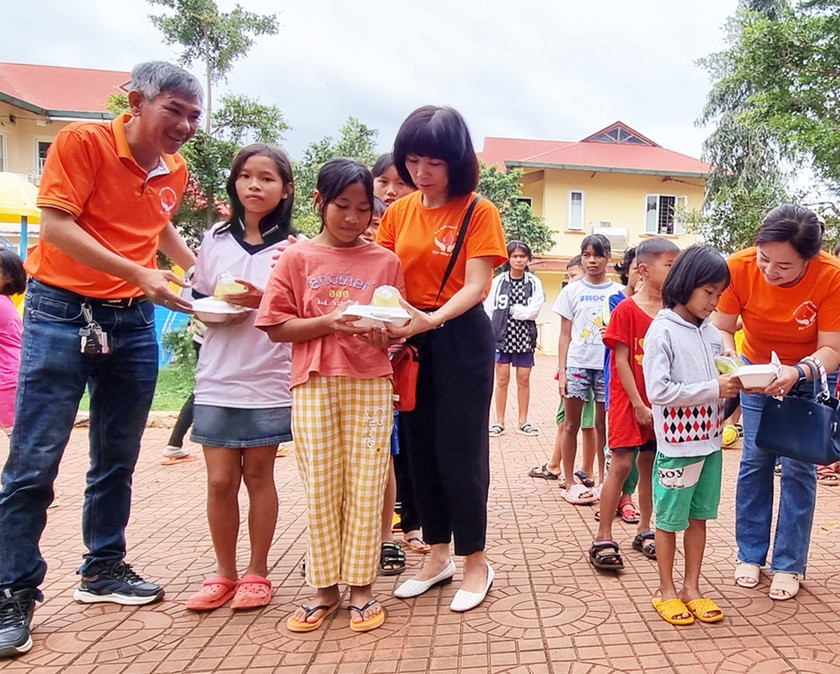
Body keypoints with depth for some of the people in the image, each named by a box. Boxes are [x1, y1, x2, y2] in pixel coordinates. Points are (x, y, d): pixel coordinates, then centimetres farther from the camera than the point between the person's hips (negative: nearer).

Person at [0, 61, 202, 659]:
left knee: (118, 459, 12)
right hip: (62, 312, -5)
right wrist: (140, 273, -24)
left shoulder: (175, 171, 9)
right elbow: (57, 226, -17)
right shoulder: (83, 141, -9)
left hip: (133, 321, 6)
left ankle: (104, 569, 27)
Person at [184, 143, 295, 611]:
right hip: (217, 379, 2)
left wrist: (263, 300, -16)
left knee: (258, 476, 8)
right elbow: (197, 300, 13)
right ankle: (224, 573, 23)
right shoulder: (216, 238, 8)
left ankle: (257, 573, 24)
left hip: (269, 381, -2)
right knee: (220, 480, 5)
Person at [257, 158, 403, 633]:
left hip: (371, 384, 0)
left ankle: (361, 586, 16)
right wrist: (328, 323, -14)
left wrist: (383, 334, -13)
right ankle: (324, 588, 19)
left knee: (365, 486, 3)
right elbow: (277, 327, 0)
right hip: (314, 384, 0)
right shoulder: (297, 258, 5)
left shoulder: (385, 261, 7)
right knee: (320, 487, 6)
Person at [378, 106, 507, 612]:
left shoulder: (479, 211, -7)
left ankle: (476, 563, 18)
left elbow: (475, 286, -15)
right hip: (409, 341, 5)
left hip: (460, 339, -5)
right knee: (420, 450, 11)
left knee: (459, 453, 0)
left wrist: (431, 319, -31)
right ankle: (439, 555, 28)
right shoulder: (398, 212, 6)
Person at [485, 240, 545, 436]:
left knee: (524, 380, 6)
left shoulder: (534, 283, 1)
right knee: (502, 379, 3)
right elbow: (488, 310, -2)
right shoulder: (498, 281, 0)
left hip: (524, 337, 1)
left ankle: (523, 422, 15)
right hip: (502, 336, -1)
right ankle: (499, 422, 11)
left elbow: (534, 311, -9)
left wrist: (510, 310, -10)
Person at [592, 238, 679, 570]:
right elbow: (621, 361, -11)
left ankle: (644, 531, 26)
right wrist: (639, 405, -13)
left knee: (649, 464, 13)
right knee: (621, 464, -6)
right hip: (628, 401, -5)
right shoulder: (626, 310, -9)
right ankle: (603, 539, 2)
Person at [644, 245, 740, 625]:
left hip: (710, 443, 6)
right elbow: (659, 391, -19)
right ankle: (666, 591, 24)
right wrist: (714, 388, -20)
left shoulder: (712, 334, 7)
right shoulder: (662, 330, -12)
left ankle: (691, 588, 29)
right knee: (670, 521, 8)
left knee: (699, 518, 15)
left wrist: (735, 387, -7)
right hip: (677, 445, -6)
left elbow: (719, 382, 15)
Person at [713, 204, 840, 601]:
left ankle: (789, 564, 11)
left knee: (798, 467, -1)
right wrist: (728, 355, -38)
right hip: (757, 369, 2)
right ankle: (750, 554, 17)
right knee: (754, 460, 4)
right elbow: (722, 329, -17)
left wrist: (797, 373, -44)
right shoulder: (740, 267, -27)